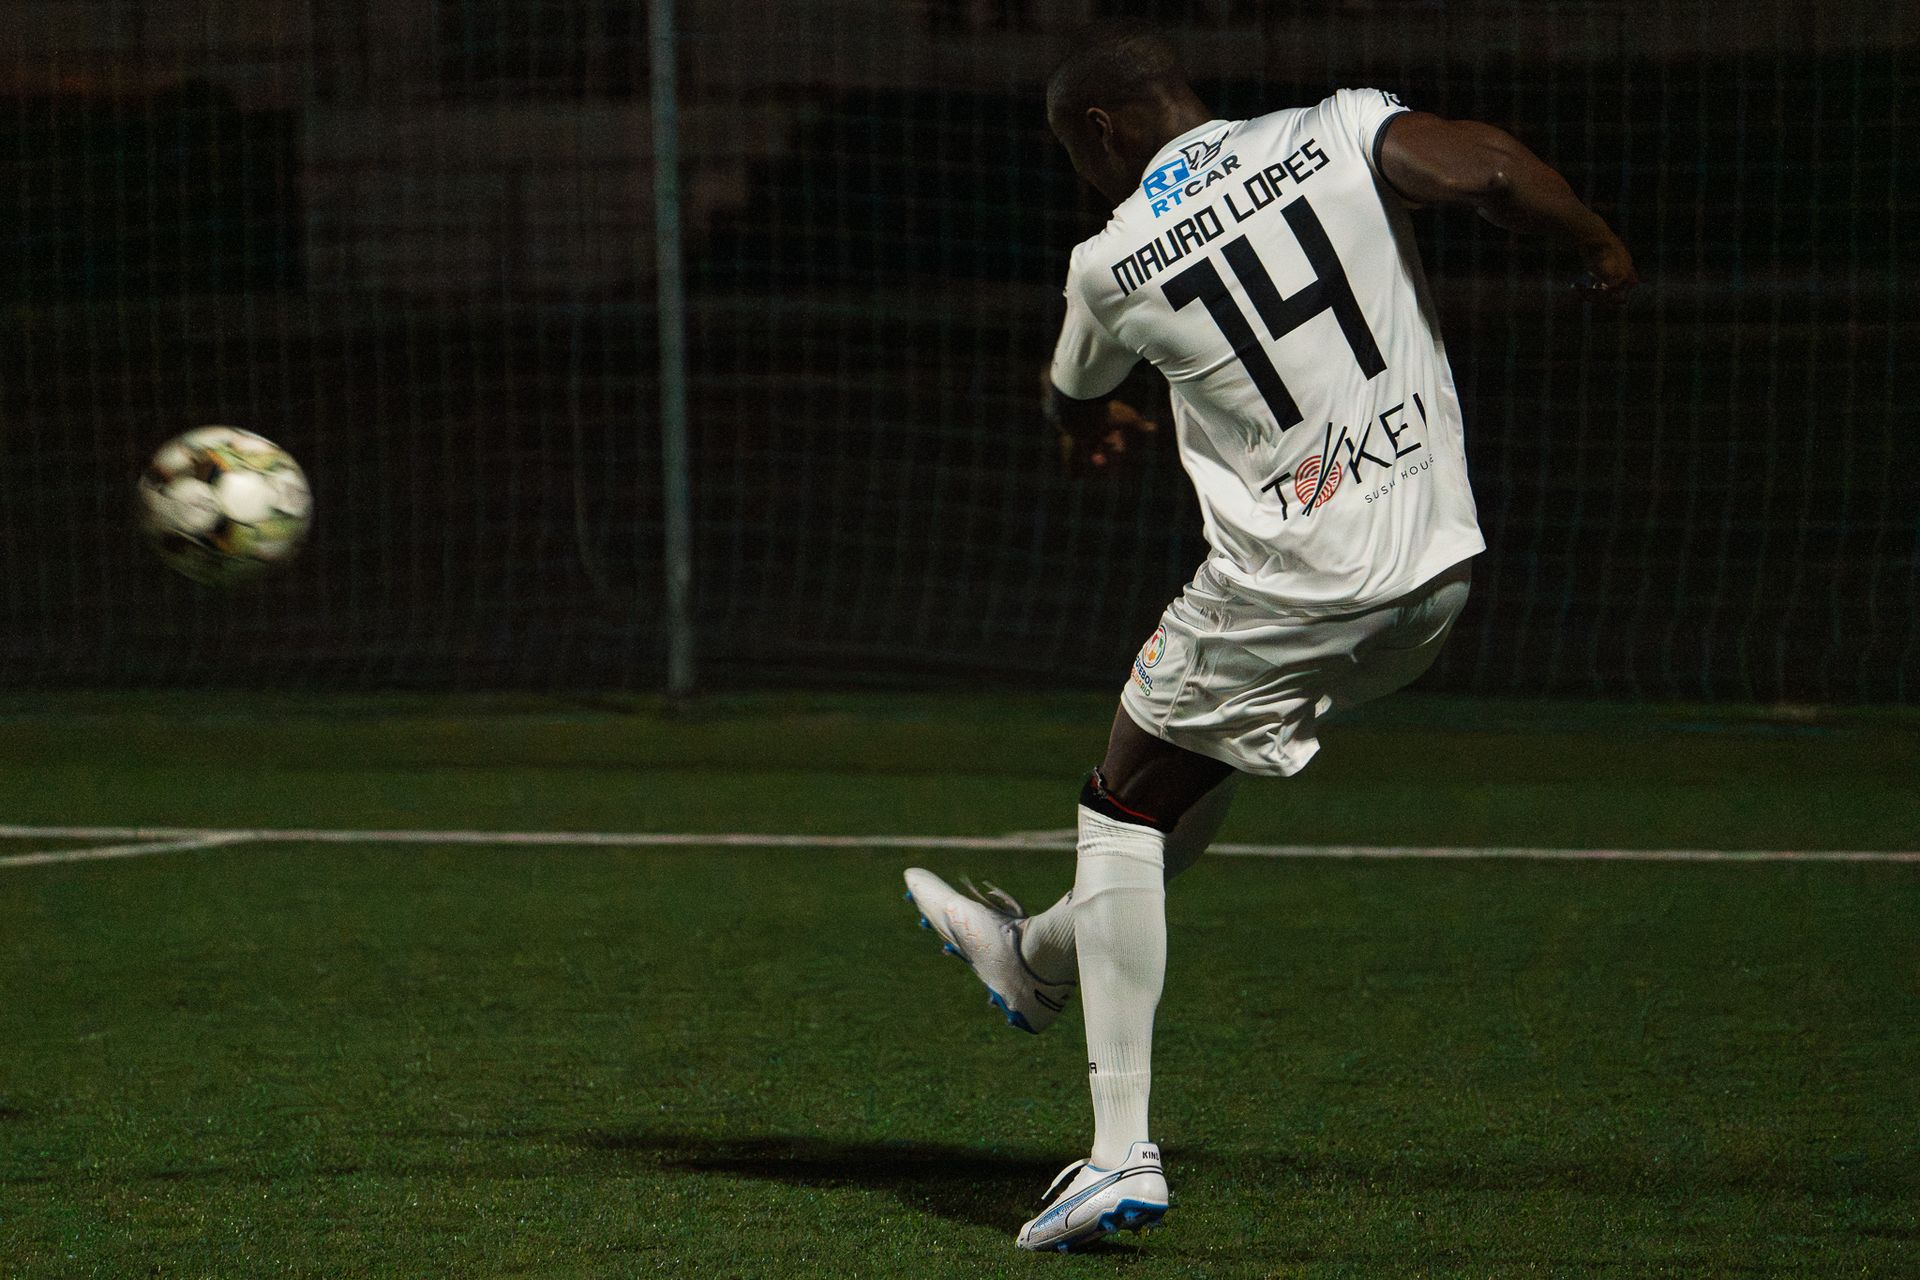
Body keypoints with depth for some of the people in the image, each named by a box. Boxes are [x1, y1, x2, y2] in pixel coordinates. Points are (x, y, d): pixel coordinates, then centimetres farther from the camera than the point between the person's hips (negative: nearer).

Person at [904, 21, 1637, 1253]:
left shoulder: (1113, 264, -1)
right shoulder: (1337, 133, 0)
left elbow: (1077, 406, 21)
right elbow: (1487, 169, -17)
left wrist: (1088, 424, 47)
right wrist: (1600, 243, 3)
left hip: (1285, 589, -5)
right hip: (1437, 568, 5)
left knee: (1125, 815, 12)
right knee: (1213, 754, 27)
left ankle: (1123, 1152, 2)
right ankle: (1045, 962, 48)